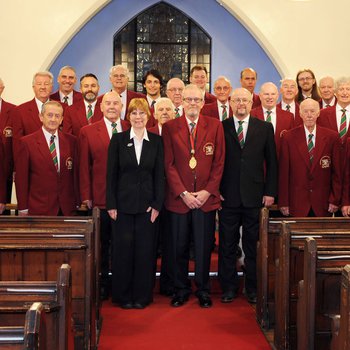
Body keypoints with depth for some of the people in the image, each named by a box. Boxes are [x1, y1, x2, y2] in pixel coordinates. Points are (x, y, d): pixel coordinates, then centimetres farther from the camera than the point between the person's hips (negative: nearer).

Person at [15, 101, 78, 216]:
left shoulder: (71, 141, 6)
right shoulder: (27, 142, -3)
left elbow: (75, 173, 9)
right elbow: (21, 178, -2)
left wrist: (77, 203, 5)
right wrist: (23, 209, -3)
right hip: (39, 209, -2)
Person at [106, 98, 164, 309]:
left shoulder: (156, 141, 4)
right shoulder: (118, 139, 2)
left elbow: (160, 175, 3)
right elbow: (111, 174, 1)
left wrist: (157, 204, -4)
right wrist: (111, 204, -4)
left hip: (147, 204, 1)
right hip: (123, 203, 0)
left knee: (146, 250, 3)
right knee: (123, 249, 3)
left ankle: (142, 296, 16)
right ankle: (124, 296, 16)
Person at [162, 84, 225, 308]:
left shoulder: (215, 126, 5)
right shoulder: (170, 127, 3)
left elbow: (219, 162, 4)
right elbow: (169, 164, -1)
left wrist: (207, 191, -6)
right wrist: (183, 193, -9)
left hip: (206, 197, 0)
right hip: (178, 197, 0)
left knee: (204, 247, 6)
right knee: (179, 247, 6)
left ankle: (203, 291, 20)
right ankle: (181, 290, 21)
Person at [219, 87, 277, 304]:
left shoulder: (265, 128, 6)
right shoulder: (221, 128, 3)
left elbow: (272, 162, 6)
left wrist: (270, 192, 0)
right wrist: (215, 191, -4)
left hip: (254, 196, 1)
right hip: (227, 197, 0)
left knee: (253, 245, 8)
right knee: (227, 245, 7)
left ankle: (253, 288, 20)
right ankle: (229, 287, 19)